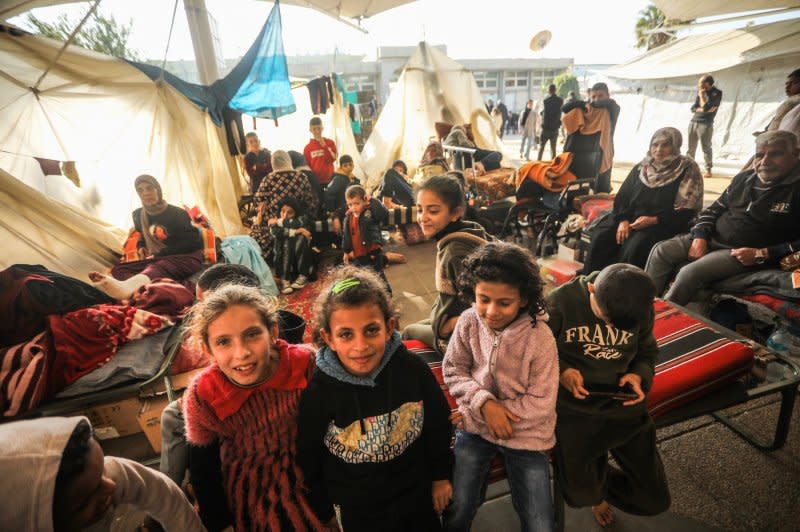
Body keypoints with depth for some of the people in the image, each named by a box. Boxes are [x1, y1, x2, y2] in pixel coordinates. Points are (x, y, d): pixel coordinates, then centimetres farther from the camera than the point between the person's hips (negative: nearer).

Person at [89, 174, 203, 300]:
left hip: (184, 258, -6)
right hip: (156, 260, 6)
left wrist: (158, 255, -10)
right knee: (118, 269, -19)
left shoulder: (177, 214, -2)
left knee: (158, 267, -39)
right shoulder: (138, 215, 14)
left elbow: (190, 243, -7)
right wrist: (141, 247, 6)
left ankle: (126, 286, -73)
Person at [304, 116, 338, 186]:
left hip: (329, 180, 1)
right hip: (315, 181, 0)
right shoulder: (307, 148, 2)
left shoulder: (330, 143, 4)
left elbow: (333, 159, -9)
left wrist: (324, 145, -15)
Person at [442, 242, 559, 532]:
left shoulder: (540, 337, -21)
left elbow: (540, 403, -15)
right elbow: (453, 371, -4)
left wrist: (495, 412, -16)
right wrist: (483, 403, -20)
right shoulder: (468, 322, -14)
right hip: (475, 427, 2)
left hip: (525, 435, -1)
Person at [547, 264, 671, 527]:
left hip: (623, 406, 3)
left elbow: (647, 353, 10)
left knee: (654, 500, 10)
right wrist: (560, 370, -24)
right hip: (573, 406, -3)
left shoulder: (643, 311, -6)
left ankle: (599, 482, 44)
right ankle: (597, 490, 43)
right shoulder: (561, 301, -18)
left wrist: (639, 375, -10)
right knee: (582, 494, 2)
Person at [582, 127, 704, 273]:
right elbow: (623, 197, 10)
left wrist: (654, 220, -19)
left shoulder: (688, 170, -1)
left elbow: (687, 211, -7)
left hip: (664, 223, -4)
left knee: (635, 245, -34)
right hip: (631, 217, 5)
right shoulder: (641, 168, 14)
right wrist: (623, 220, -9)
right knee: (600, 236, -20)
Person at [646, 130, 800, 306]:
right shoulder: (744, 178, 10)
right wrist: (700, 237, -2)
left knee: (690, 272, -30)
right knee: (661, 251, -9)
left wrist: (761, 255, -19)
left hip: (742, 253, -7)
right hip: (711, 238, 7)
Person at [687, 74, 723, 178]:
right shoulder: (700, 91, 11)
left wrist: (701, 95, -6)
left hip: (705, 124, -6)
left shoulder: (717, 93, -7)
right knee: (691, 147, 11)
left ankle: (708, 170, 2)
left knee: (706, 147, -4)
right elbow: (693, 108, 6)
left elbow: (705, 107, -17)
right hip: (693, 121, 6)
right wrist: (702, 109, -11)